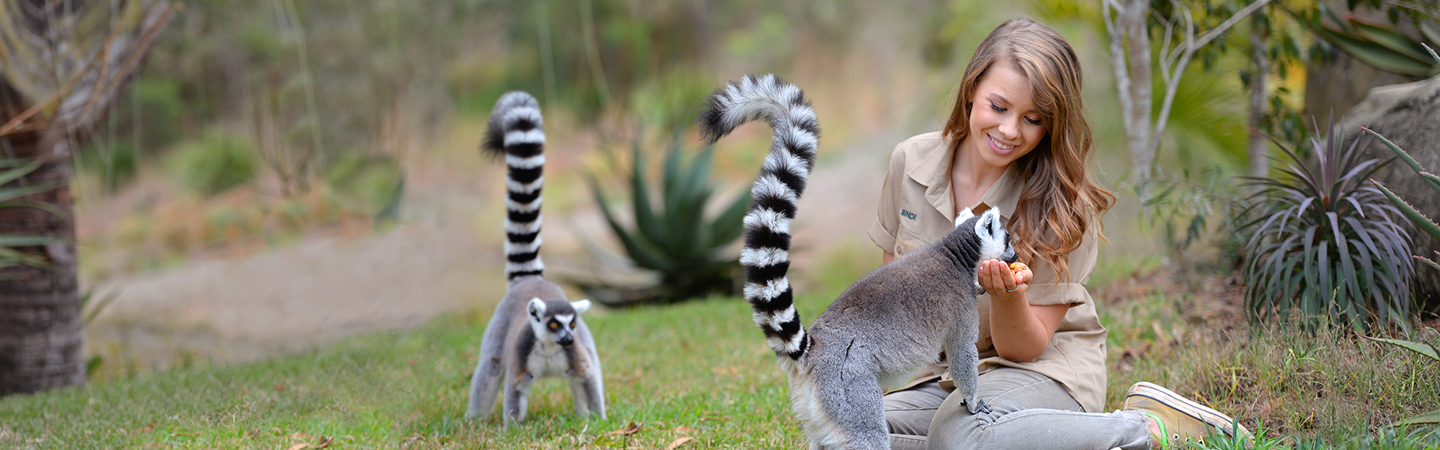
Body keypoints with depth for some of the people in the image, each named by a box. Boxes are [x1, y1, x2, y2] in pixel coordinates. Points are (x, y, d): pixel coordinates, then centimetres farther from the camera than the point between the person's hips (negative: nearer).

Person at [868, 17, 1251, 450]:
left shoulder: (1063, 208, -14)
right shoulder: (911, 162, -3)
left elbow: (1023, 349, -12)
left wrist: (1008, 296, -33)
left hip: (1043, 370, -5)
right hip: (936, 377, 6)